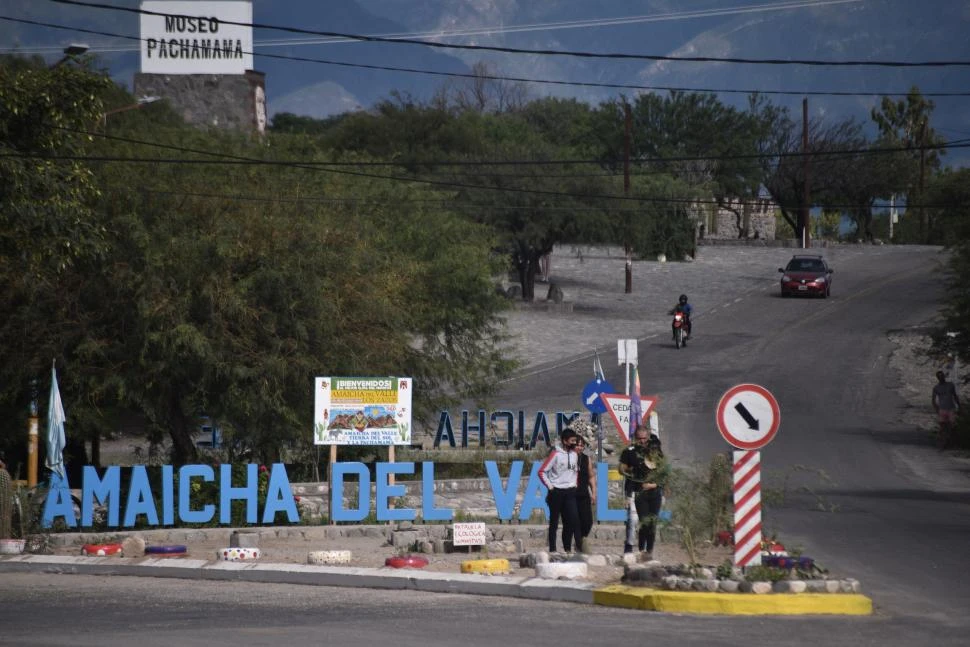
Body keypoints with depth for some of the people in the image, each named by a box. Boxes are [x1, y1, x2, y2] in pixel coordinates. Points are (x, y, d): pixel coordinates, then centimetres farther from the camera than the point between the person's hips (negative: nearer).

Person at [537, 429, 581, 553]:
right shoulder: (555, 454, -10)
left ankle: (567, 548, 1)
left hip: (570, 492, 5)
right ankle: (552, 549, 6)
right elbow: (542, 472, -9)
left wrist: (575, 484, 11)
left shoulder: (574, 454, 8)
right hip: (557, 492, -5)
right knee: (554, 522, 2)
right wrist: (550, 487, -9)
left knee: (573, 520, -5)